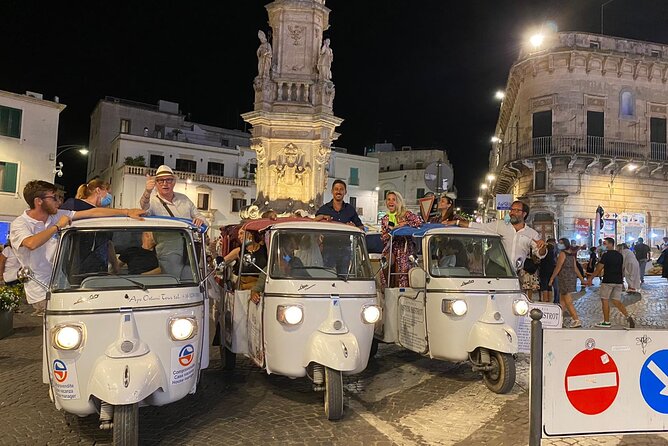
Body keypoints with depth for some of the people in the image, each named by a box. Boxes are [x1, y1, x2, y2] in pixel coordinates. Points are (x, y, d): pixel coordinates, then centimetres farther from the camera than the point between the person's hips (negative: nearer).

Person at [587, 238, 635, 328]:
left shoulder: (606, 255, -10)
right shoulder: (620, 255, 12)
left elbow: (599, 269, -10)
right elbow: (622, 269, 17)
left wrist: (591, 278, -2)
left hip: (608, 281, -7)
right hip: (618, 281, 7)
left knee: (605, 300, 3)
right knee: (616, 301, 10)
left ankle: (606, 322, 6)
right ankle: (628, 317, -7)